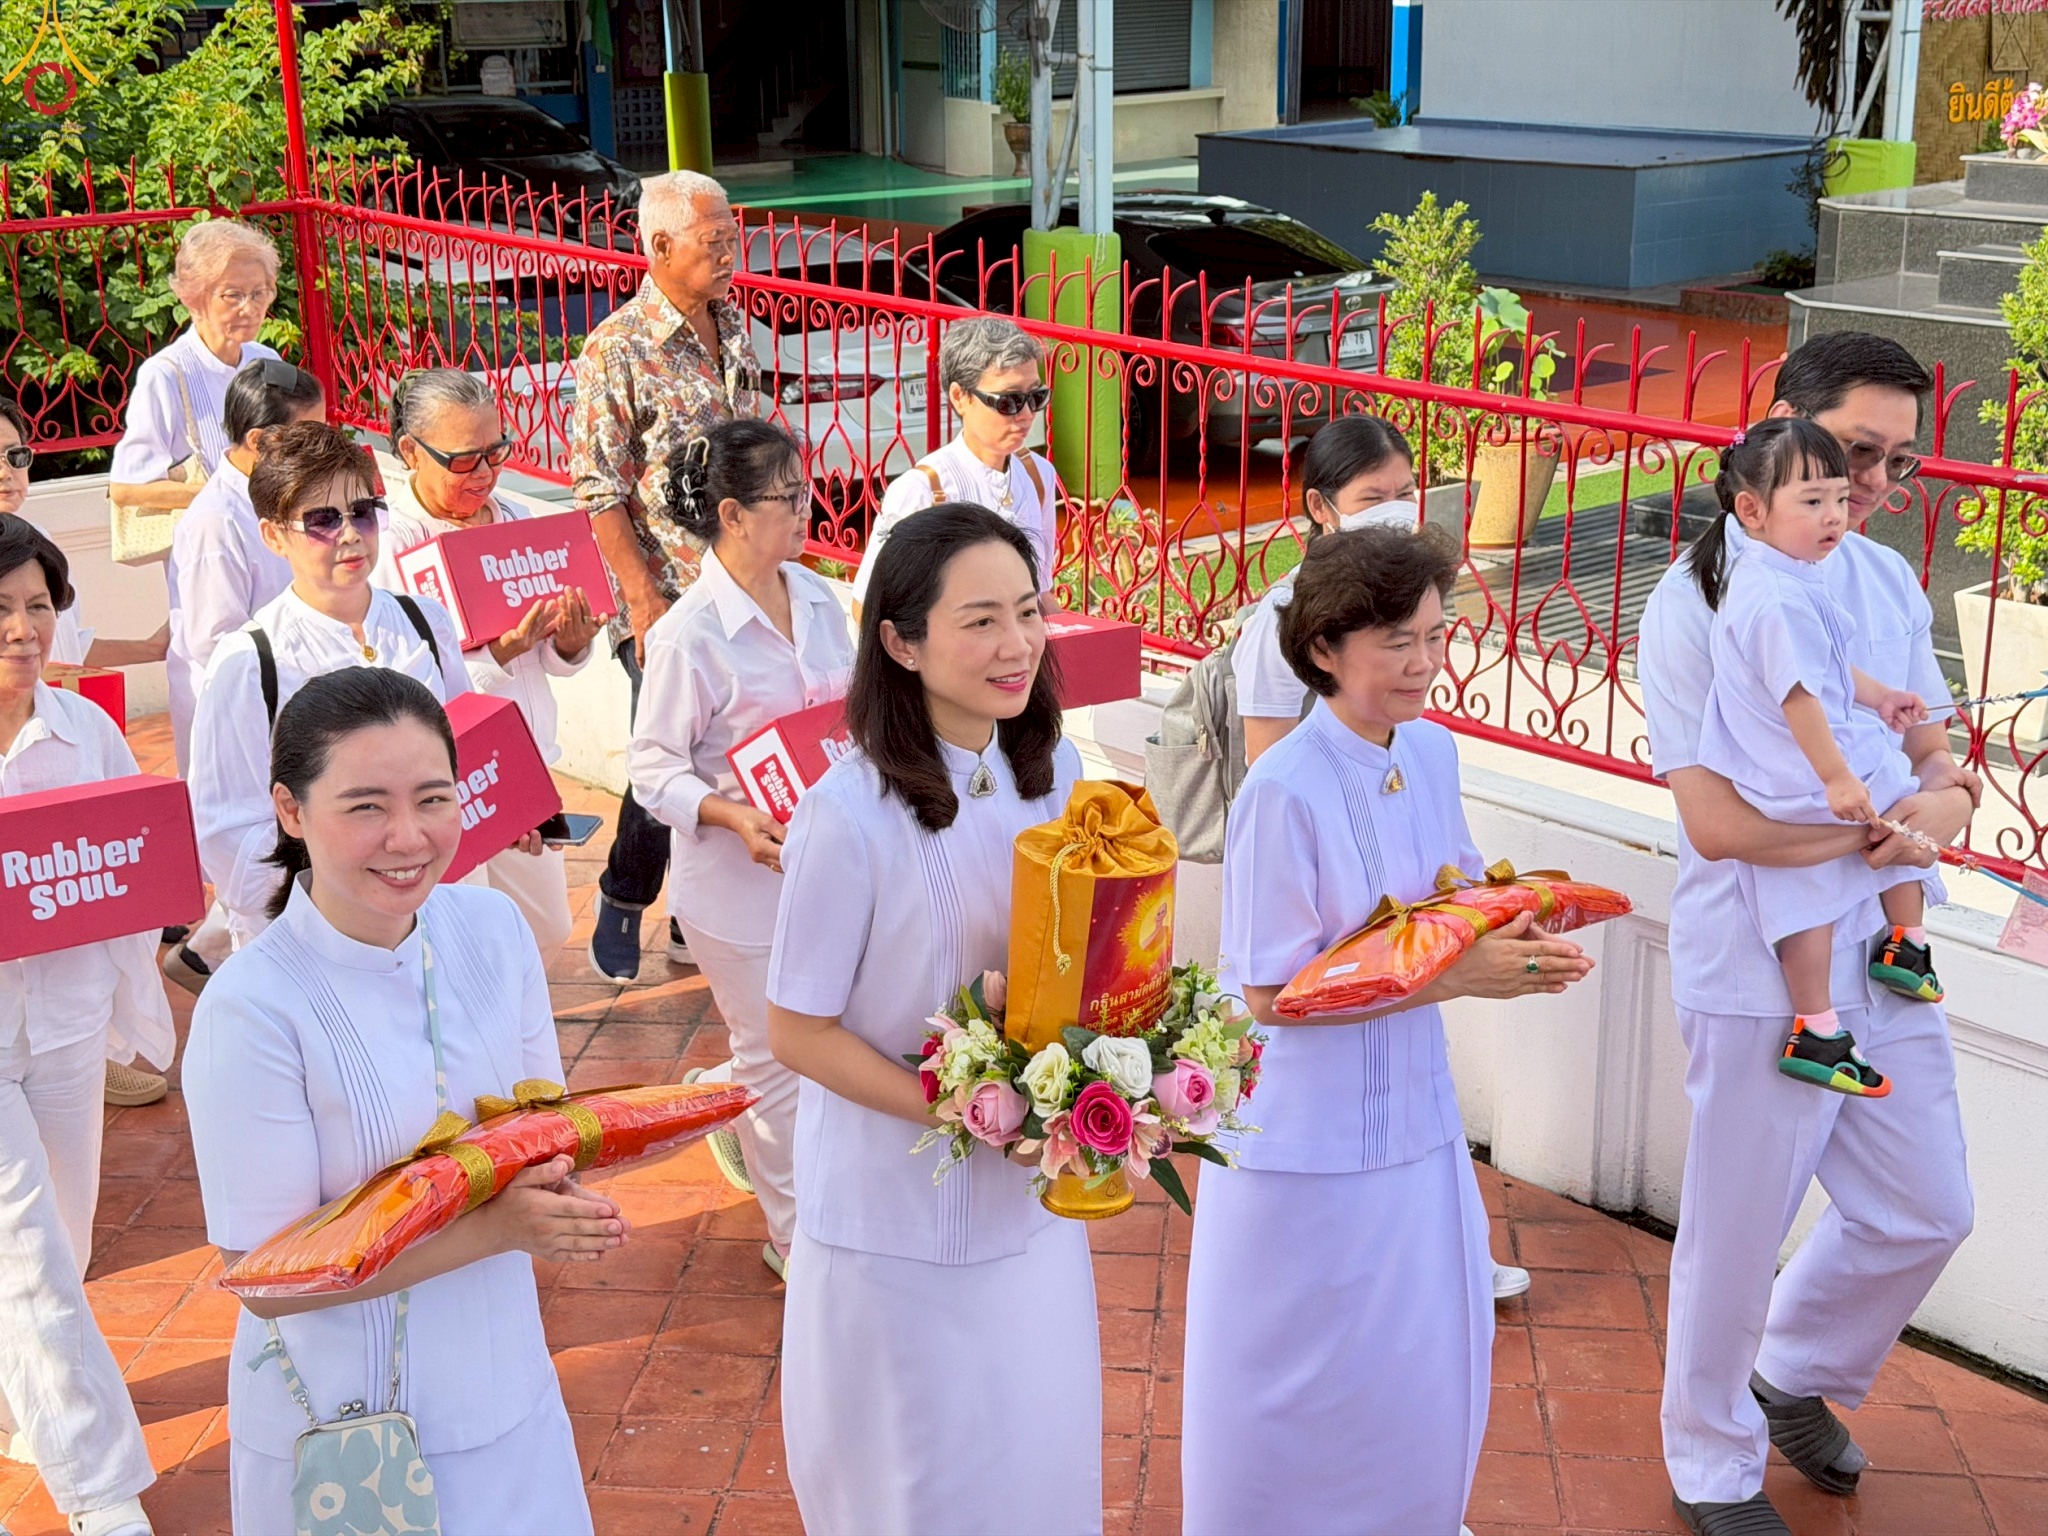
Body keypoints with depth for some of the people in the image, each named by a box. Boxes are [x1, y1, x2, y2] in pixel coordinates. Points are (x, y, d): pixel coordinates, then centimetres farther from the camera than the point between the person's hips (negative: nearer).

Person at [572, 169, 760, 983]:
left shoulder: (734, 326, 6)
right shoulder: (616, 351, -14)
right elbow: (600, 495, -14)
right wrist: (644, 601, -17)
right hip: (667, 599, -6)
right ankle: (623, 901, 25)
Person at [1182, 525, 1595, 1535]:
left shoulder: (1432, 750, -1)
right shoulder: (1285, 791, -23)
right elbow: (1271, 992, -21)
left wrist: (1514, 942, -11)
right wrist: (1455, 977, -24)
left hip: (1413, 1113, 7)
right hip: (1307, 1138, -7)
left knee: (1427, 1369, 20)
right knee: (1300, 1390, 11)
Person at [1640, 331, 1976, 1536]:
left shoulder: (1890, 584, 5)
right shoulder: (1699, 602, -16)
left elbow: (1935, 755, 8)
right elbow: (1716, 819, -21)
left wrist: (1946, 801, -15)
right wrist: (1888, 821, -17)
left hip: (1882, 958, 7)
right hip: (1759, 971, -6)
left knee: (1926, 1213, 17)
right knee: (1739, 1236, 9)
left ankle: (1794, 1378, 44)